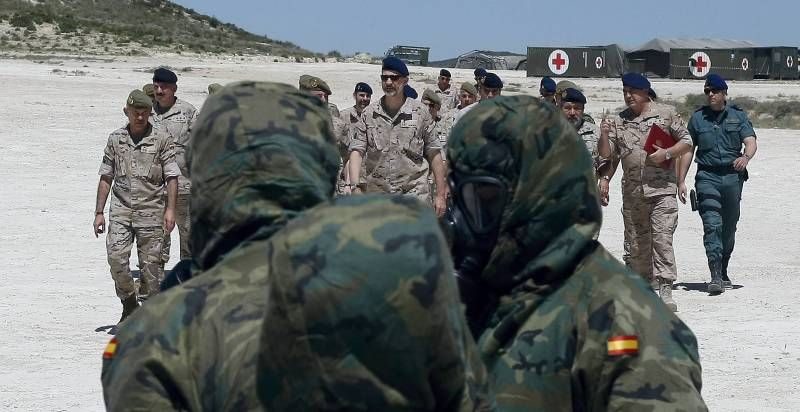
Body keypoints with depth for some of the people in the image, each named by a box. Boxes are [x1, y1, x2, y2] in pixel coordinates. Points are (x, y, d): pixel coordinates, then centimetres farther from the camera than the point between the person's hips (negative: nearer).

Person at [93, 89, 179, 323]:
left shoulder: (161, 141, 3)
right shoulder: (115, 139, 10)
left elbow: (172, 178, 2)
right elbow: (106, 178, 13)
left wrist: (170, 209, -9)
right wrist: (99, 212, 8)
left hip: (150, 210, -2)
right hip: (120, 209, 2)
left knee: (150, 262, -2)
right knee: (116, 256, -12)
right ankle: (129, 303, 7)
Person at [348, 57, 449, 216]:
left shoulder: (420, 112, 3)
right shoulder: (369, 114, 6)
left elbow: (434, 155, 5)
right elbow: (357, 151, 1)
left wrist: (441, 195, 1)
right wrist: (356, 187, -15)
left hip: (414, 195, -2)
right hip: (376, 195, 2)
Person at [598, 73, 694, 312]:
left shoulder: (666, 114, 4)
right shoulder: (618, 122, 13)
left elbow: (687, 142, 6)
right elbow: (606, 153, 9)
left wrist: (666, 153, -10)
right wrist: (604, 136, -11)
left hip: (662, 188, -4)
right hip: (632, 192, 4)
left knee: (662, 238, -14)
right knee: (637, 243, 8)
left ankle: (665, 290, -17)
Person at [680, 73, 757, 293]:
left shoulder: (738, 116, 8)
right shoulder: (698, 118, 9)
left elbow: (751, 142, -4)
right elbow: (688, 150, 11)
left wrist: (746, 156, -28)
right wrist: (681, 181, 5)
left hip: (733, 176, 1)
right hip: (707, 176, -1)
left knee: (729, 227, 10)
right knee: (712, 225, -15)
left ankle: (723, 272, 26)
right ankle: (715, 276, -21)